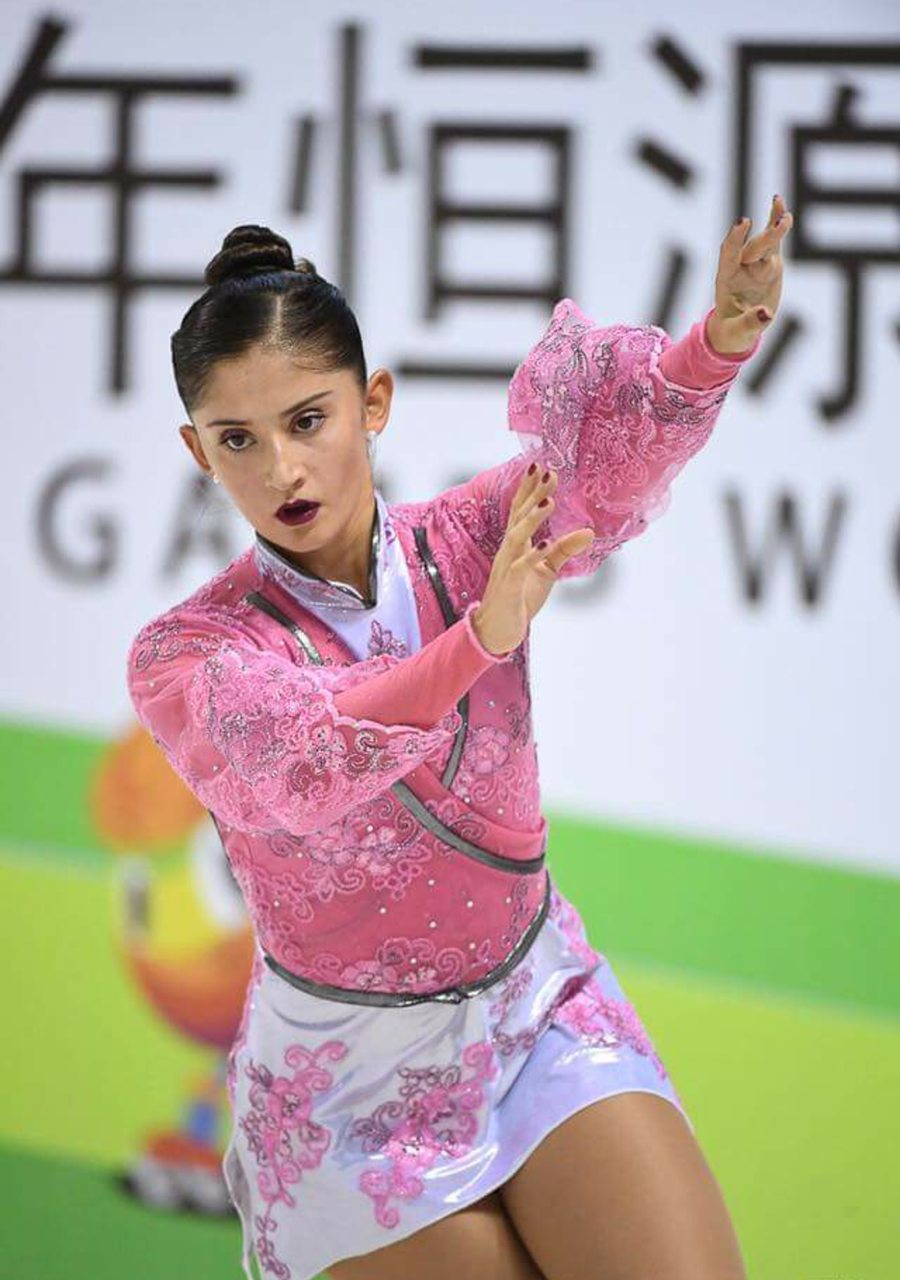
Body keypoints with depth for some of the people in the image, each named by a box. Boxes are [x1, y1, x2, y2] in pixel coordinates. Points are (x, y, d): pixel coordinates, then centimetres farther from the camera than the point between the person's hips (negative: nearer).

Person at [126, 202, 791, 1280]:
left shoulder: (470, 543, -4)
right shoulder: (181, 657, -12)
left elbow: (605, 466, -23)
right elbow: (300, 768, -32)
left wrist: (717, 343, -44)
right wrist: (483, 636, -48)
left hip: (541, 1017, 2)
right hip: (357, 1085, -2)